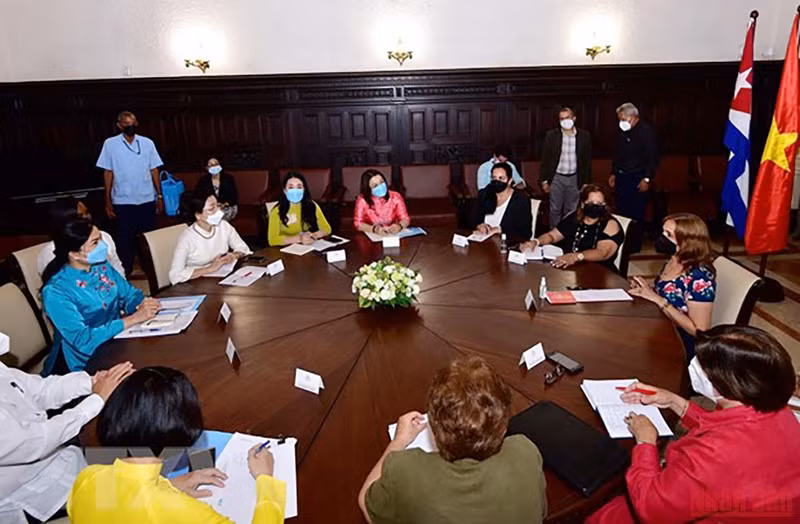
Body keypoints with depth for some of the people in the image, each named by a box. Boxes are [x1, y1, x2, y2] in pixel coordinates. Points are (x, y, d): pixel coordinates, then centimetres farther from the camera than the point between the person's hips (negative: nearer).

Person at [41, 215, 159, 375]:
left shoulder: (102, 265, 0)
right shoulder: (55, 292, -18)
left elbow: (129, 295, 9)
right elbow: (82, 340, -22)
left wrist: (142, 304, -15)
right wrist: (133, 319, -26)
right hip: (84, 363, -6)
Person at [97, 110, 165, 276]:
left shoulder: (147, 143, 3)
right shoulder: (110, 144, -1)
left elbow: (154, 170, 6)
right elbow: (108, 173, 1)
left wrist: (160, 196, 4)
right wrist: (108, 201, 0)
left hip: (147, 199, 1)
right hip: (123, 201, -1)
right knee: (125, 238, 6)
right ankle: (125, 274, 18)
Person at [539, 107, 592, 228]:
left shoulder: (584, 136, -2)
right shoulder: (551, 135, -6)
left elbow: (587, 160, 3)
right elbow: (545, 159, -1)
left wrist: (586, 182, 2)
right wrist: (544, 180, -3)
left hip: (575, 179, 1)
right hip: (556, 178, -1)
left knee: (571, 211, 9)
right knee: (555, 210, 6)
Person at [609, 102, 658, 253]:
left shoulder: (646, 131, -10)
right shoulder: (622, 132, 11)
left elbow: (653, 157, -12)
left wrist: (647, 179, -17)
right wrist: (613, 173, 17)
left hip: (637, 179, -6)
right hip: (621, 177, 7)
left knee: (636, 213, -2)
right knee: (621, 211, 9)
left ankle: (634, 245, 8)